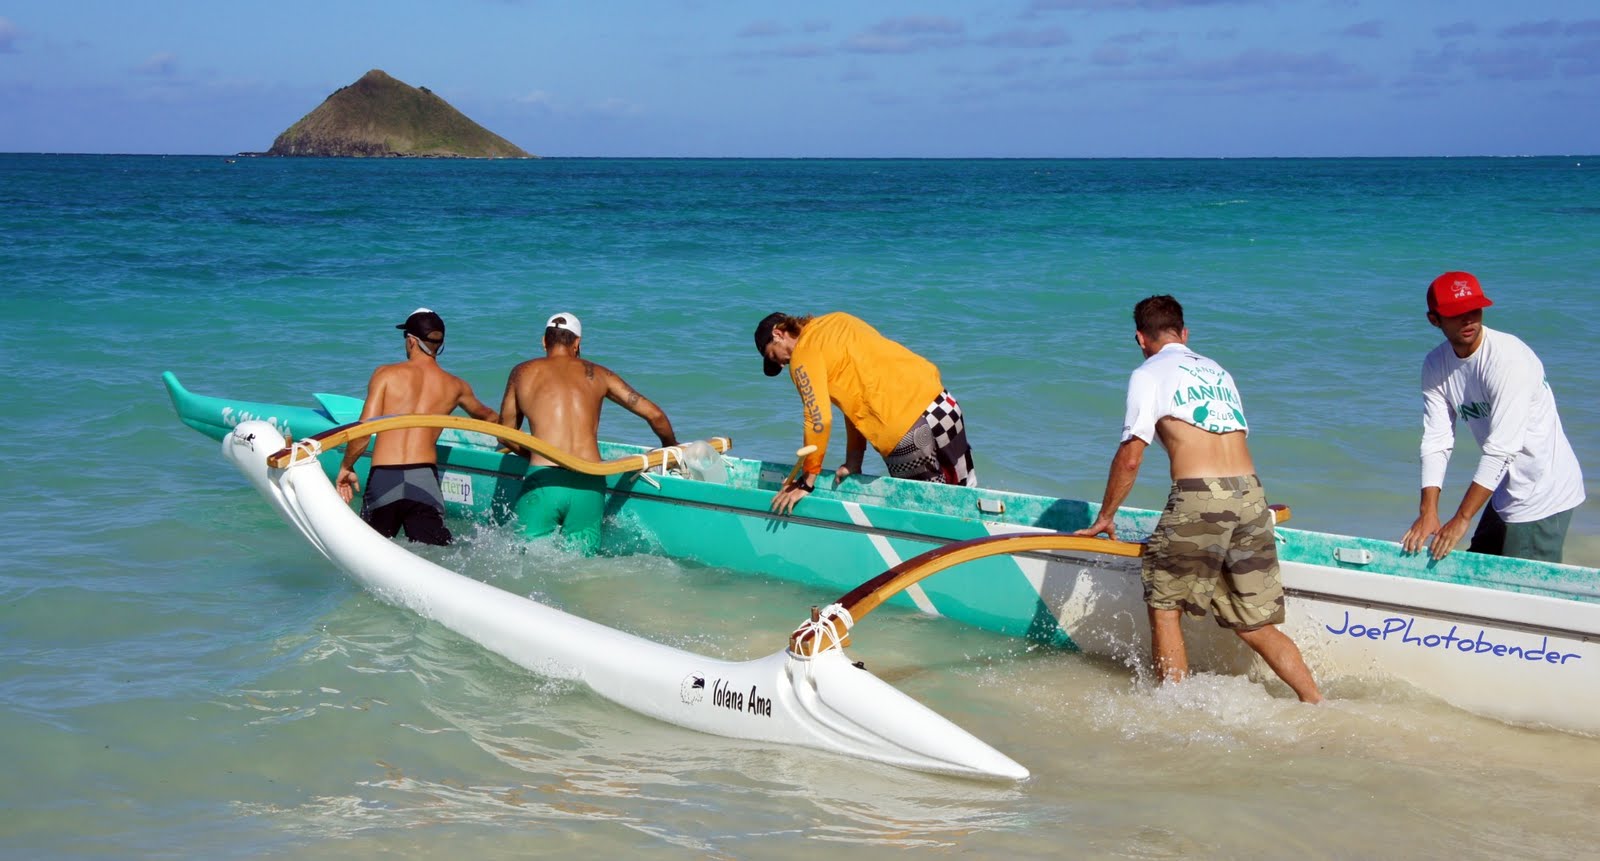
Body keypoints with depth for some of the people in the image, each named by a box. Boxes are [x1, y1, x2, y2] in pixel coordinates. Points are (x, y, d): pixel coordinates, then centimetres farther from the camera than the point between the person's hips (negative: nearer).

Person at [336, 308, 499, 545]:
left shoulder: (386, 374, 4)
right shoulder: (455, 386, 14)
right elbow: (487, 417, 35)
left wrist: (346, 467, 13)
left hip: (382, 479, -1)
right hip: (424, 479, 1)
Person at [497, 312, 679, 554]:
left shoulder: (523, 372, 16)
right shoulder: (598, 374, 17)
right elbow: (655, 415, 18)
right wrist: (672, 448, 38)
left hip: (542, 482, -1)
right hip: (589, 486, 1)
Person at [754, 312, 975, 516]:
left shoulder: (803, 355, -1)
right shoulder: (836, 321, 24)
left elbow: (819, 421, -10)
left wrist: (806, 482, -1)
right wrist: (853, 461, 21)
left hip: (910, 431, -8)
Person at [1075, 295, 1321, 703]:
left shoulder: (1148, 374, 6)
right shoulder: (1218, 371, 25)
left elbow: (1130, 458, 3)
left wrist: (1104, 517, 15)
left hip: (1199, 499, -6)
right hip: (1252, 495, 6)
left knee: (1165, 605, 10)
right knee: (1255, 625, 10)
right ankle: (1316, 703, 2)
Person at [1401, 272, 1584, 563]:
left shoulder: (1509, 358, -22)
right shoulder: (1436, 365, 0)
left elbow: (1501, 448, -26)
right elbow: (1436, 441, -3)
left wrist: (1461, 519, -26)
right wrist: (1427, 512, -15)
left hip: (1542, 497, -8)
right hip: (1505, 494, 8)